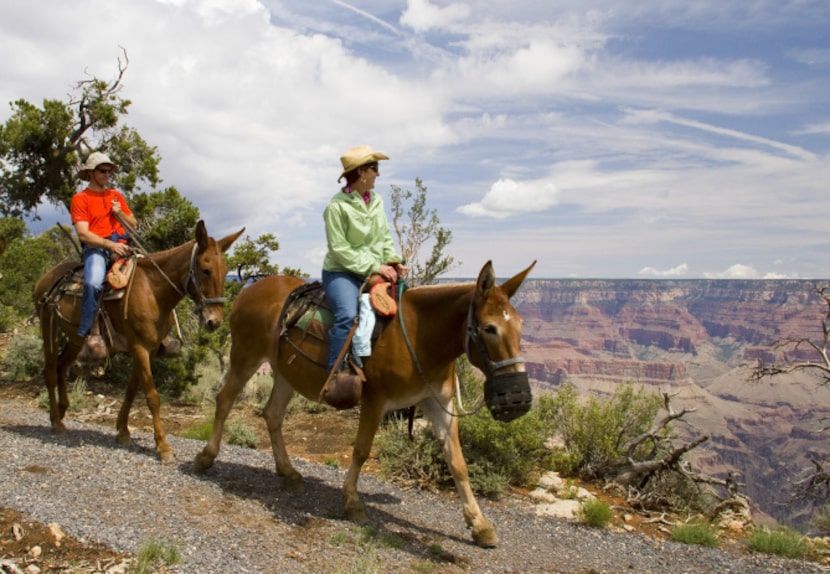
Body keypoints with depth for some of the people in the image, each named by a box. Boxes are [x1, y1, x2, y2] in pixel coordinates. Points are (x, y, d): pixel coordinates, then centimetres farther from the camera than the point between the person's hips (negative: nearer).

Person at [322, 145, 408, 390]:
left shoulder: (376, 201, 9)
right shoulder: (337, 206, -12)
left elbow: (386, 238, 15)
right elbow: (339, 249, -16)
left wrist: (394, 261, -3)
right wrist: (373, 266, -20)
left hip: (376, 273, 7)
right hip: (342, 273, -7)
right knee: (348, 315, -32)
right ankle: (337, 372, -23)